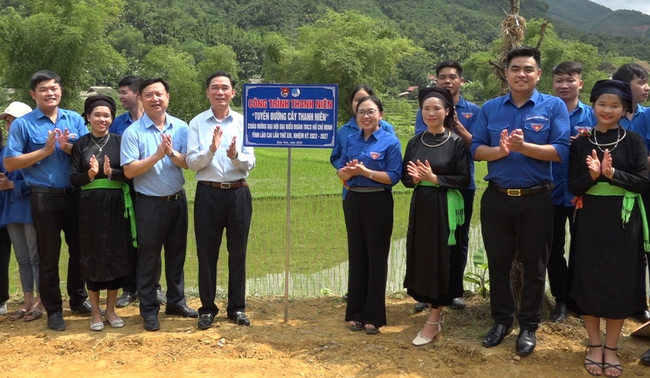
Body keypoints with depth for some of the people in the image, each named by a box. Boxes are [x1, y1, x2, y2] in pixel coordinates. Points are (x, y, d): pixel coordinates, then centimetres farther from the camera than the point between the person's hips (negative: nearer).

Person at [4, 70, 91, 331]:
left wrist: (69, 148, -16)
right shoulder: (22, 124, -4)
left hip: (75, 195, 3)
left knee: (80, 249, 13)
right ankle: (53, 310, 18)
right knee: (49, 255, 6)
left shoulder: (75, 119, 6)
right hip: (44, 198, -3)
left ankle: (78, 299, 31)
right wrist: (46, 150, -15)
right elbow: (10, 163, -8)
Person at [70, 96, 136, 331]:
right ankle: (95, 311, 18)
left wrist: (111, 172, -21)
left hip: (117, 205, 0)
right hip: (91, 206, 0)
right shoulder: (81, 144, 3)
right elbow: (73, 179, -2)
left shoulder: (120, 141, 2)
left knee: (117, 255, 4)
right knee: (92, 256, 5)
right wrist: (90, 174, -20)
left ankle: (110, 309, 20)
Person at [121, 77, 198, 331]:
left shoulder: (181, 128, 2)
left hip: (178, 200, 4)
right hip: (149, 203, -4)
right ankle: (149, 310, 16)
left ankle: (176, 301, 29)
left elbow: (189, 163, -4)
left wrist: (172, 153, -22)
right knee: (148, 258, 5)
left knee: (177, 254, 14)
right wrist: (157, 155, -24)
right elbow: (129, 171, -15)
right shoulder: (133, 132, -9)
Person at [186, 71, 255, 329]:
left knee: (237, 251, 10)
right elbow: (192, 163, -8)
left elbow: (250, 163, -5)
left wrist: (235, 155, -25)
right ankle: (207, 308, 21)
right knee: (207, 252, 7)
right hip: (208, 193, -1)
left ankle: (237, 307, 24)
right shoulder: (197, 123, -1)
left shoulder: (244, 122, 1)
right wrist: (211, 150, -24)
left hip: (238, 193, 1)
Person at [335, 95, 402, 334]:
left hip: (378, 203, -5)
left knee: (376, 258, 2)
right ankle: (356, 313, 19)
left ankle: (374, 316, 11)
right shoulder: (350, 140, 8)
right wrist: (349, 171, -13)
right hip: (354, 201, 5)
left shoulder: (390, 142, -7)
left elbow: (393, 177, -13)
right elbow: (340, 172, 9)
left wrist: (365, 171, -21)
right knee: (356, 256, 10)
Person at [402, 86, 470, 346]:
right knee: (421, 259, 8)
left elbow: (464, 180, -9)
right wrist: (415, 178, -13)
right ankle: (435, 310, 25)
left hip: (445, 209, -5)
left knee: (441, 261, -1)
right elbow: (405, 178, 8)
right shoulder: (415, 142, 8)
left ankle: (434, 321, 7)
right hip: (420, 206, 5)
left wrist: (434, 178, -18)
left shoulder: (456, 143, -6)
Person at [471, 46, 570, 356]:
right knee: (498, 261, 12)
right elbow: (476, 149, 0)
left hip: (536, 199, -2)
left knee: (534, 264, 8)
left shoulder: (554, 106, -3)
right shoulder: (489, 108, 5)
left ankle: (529, 326, 22)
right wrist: (500, 150, -20)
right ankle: (501, 320, 27)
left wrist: (523, 146, -24)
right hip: (496, 197, 3)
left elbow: (560, 151, -12)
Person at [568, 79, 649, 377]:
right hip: (590, 219, 1)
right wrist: (592, 174, -20)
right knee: (589, 278, 3)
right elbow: (573, 186, -1)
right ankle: (594, 345, 19)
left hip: (622, 220, 0)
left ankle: (611, 347, 17)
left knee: (619, 280, 3)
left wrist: (612, 173, -20)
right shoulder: (581, 143, 3)